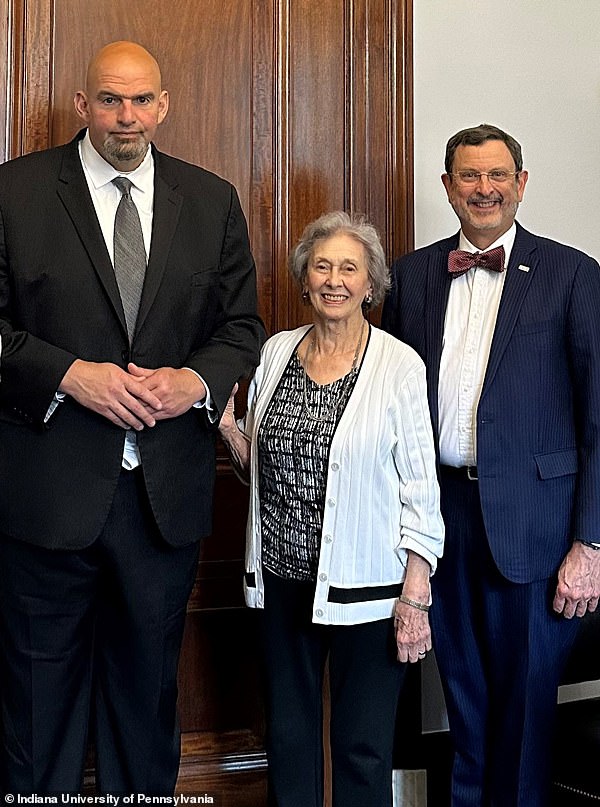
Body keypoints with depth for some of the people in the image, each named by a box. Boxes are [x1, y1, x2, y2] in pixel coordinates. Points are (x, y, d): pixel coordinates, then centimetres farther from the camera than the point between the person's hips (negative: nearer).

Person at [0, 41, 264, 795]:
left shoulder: (212, 201, 7)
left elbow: (241, 324, 9)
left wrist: (197, 380, -11)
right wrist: (71, 374, -18)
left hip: (167, 492, 3)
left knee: (149, 682, 18)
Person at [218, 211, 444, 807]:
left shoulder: (399, 366, -8)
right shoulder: (275, 353, 5)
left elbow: (420, 490, -8)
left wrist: (415, 596, -11)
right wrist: (225, 424, -5)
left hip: (366, 580, -4)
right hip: (282, 573, 4)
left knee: (362, 744, 10)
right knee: (287, 733, 18)